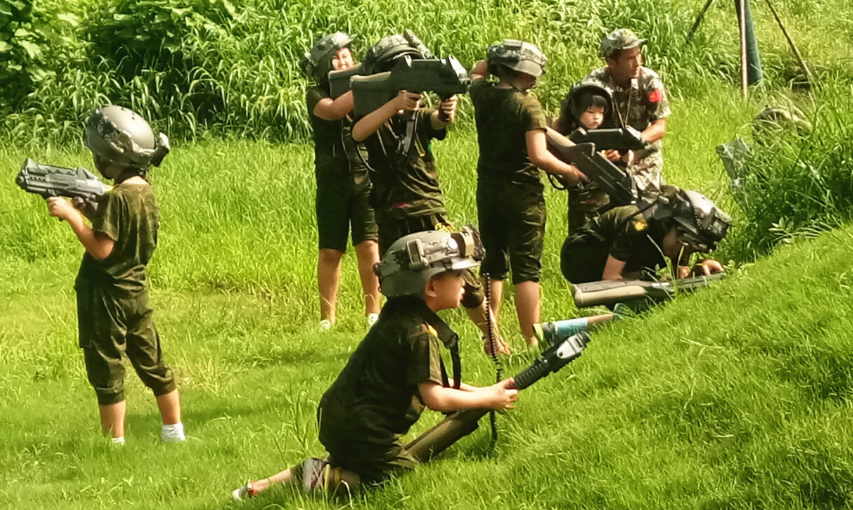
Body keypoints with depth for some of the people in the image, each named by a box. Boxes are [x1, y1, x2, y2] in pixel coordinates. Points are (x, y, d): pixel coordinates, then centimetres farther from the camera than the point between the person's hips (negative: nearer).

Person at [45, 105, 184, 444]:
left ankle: (115, 441, 2)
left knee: (107, 371, 0)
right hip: (135, 292, 9)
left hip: (107, 295, -9)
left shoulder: (117, 199, -21)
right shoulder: (144, 192, 6)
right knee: (152, 362, 15)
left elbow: (101, 248, -23)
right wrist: (87, 211, 7)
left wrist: (71, 215, -20)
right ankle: (173, 430, 22)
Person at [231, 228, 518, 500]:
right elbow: (433, 397, -23)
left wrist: (479, 393, 12)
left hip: (337, 419, 10)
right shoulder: (419, 333, -18)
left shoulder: (398, 319, 12)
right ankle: (324, 482, -11)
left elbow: (425, 380, 20)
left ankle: (260, 487, 19)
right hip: (361, 430, -10)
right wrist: (488, 398, -12)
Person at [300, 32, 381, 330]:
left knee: (369, 246, -8)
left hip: (365, 179, 1)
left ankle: (373, 311, 0)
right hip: (333, 181, -1)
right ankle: (328, 317, 10)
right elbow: (333, 110, -21)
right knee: (330, 251, 2)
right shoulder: (317, 95, 1)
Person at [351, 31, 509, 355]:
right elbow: (358, 132, -25)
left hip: (431, 212, 1)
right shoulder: (374, 115, 0)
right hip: (392, 218, -1)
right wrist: (395, 104, -42)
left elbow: (437, 122, -16)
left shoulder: (419, 116, 7)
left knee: (465, 281, -3)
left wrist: (446, 111, -43)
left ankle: (493, 337, 14)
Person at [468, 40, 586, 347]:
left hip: (487, 191, 6)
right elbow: (538, 156, -23)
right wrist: (569, 171, -9)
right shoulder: (528, 106, -16)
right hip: (521, 193, -6)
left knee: (493, 265, 15)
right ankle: (532, 341, -5)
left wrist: (495, 59, 14)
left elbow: (477, 73, 27)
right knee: (526, 269, -3)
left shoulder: (482, 95, 1)